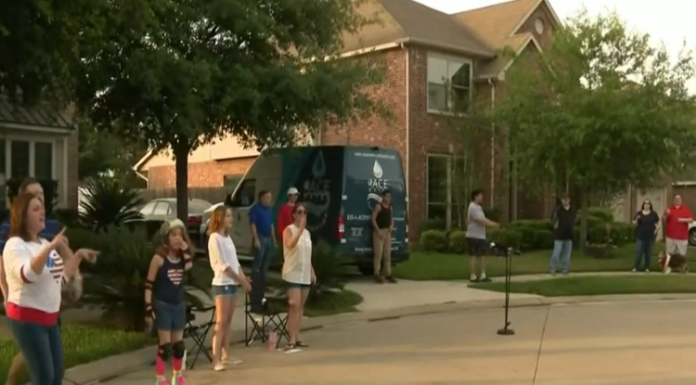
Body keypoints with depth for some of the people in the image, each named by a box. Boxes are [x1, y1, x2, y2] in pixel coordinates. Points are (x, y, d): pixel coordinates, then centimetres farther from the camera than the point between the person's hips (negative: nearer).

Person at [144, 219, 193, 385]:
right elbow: (149, 285, -10)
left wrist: (186, 252, -20)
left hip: (179, 305, 5)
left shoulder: (182, 257, 3)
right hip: (163, 305, -5)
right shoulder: (159, 258, -12)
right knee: (165, 346, -4)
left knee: (179, 345, 13)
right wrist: (148, 308, -15)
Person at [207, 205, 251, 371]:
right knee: (221, 322, -8)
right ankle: (216, 360, -7)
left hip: (232, 283, 8)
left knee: (228, 321, 10)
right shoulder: (214, 238, -12)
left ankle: (225, 356, 16)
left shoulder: (228, 237, 14)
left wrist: (244, 279, 3)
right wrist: (240, 280, -13)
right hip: (222, 283, -8)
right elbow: (223, 264, -16)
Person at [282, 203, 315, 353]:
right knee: (294, 306, -14)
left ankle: (296, 339, 14)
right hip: (293, 274, -7)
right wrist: (300, 229, -33)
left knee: (300, 307, 9)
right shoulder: (289, 230, -7)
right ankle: (291, 342, -14)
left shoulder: (307, 233, 14)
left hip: (305, 274, 7)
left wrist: (312, 271, 16)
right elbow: (290, 245, -29)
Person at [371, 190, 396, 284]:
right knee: (378, 254, -8)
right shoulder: (378, 206, -9)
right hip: (379, 231, -7)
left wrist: (391, 226, 2)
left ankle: (387, 274, 15)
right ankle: (377, 275, -6)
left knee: (387, 254, 9)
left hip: (387, 232, 8)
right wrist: (378, 231, -18)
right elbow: (373, 219, -13)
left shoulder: (390, 207, 13)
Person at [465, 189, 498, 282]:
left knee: (482, 255, 9)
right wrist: (492, 224, -16)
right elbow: (480, 221, -23)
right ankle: (473, 276, 0)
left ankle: (482, 275, 11)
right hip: (474, 236, -10)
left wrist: (493, 223, 5)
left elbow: (484, 219, 18)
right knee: (474, 256, -5)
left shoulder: (478, 207, 18)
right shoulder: (473, 207, -16)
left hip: (480, 236, 10)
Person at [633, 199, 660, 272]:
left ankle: (647, 267, 15)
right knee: (639, 252, -4)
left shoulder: (653, 214, 3)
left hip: (650, 236, 1)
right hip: (640, 235, -1)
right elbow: (634, 223, 3)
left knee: (648, 252, 6)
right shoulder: (639, 213, 1)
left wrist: (656, 229, -4)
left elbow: (658, 222, 9)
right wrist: (637, 219, -18)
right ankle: (636, 267, 4)